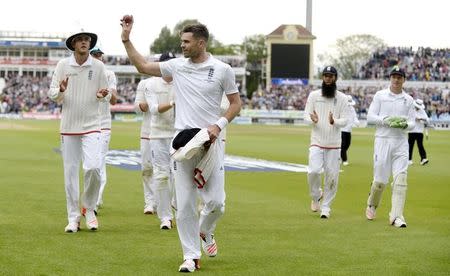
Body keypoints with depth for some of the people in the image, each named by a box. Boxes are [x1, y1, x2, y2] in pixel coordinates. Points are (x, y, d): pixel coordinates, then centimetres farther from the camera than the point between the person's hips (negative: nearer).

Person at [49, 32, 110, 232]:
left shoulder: (98, 66, 1)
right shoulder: (63, 65, 1)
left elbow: (107, 97, 6)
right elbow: (52, 94, 1)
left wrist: (103, 95, -17)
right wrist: (61, 90, -21)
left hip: (91, 125, -1)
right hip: (68, 126, 1)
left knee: (93, 167, -16)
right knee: (70, 171, 3)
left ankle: (89, 208, 7)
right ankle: (73, 218, 11)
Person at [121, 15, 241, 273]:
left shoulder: (222, 70, -1)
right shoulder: (177, 65, 7)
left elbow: (236, 103, 4)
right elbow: (143, 66, 16)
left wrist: (219, 125, -11)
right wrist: (126, 39, 10)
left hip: (211, 142, -2)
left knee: (216, 201, -6)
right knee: (185, 203, -2)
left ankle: (205, 231, 27)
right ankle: (191, 256, 6)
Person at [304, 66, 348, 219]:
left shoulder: (342, 98, 3)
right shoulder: (313, 95, 4)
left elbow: (345, 120, -1)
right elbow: (306, 115, 1)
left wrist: (334, 121, -23)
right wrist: (313, 119, -23)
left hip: (334, 144, 1)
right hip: (317, 142, 0)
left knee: (331, 176, 0)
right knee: (314, 171, -16)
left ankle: (326, 207, 15)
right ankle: (316, 196, 12)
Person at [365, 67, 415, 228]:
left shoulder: (408, 100, 11)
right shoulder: (380, 95, 4)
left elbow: (412, 123, 9)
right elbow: (370, 118, -1)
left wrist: (404, 124, -14)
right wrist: (387, 120, -16)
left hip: (401, 142, 2)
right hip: (383, 140, -2)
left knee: (400, 178, -10)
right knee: (380, 179, -1)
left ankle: (396, 216, -11)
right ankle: (372, 204, 28)